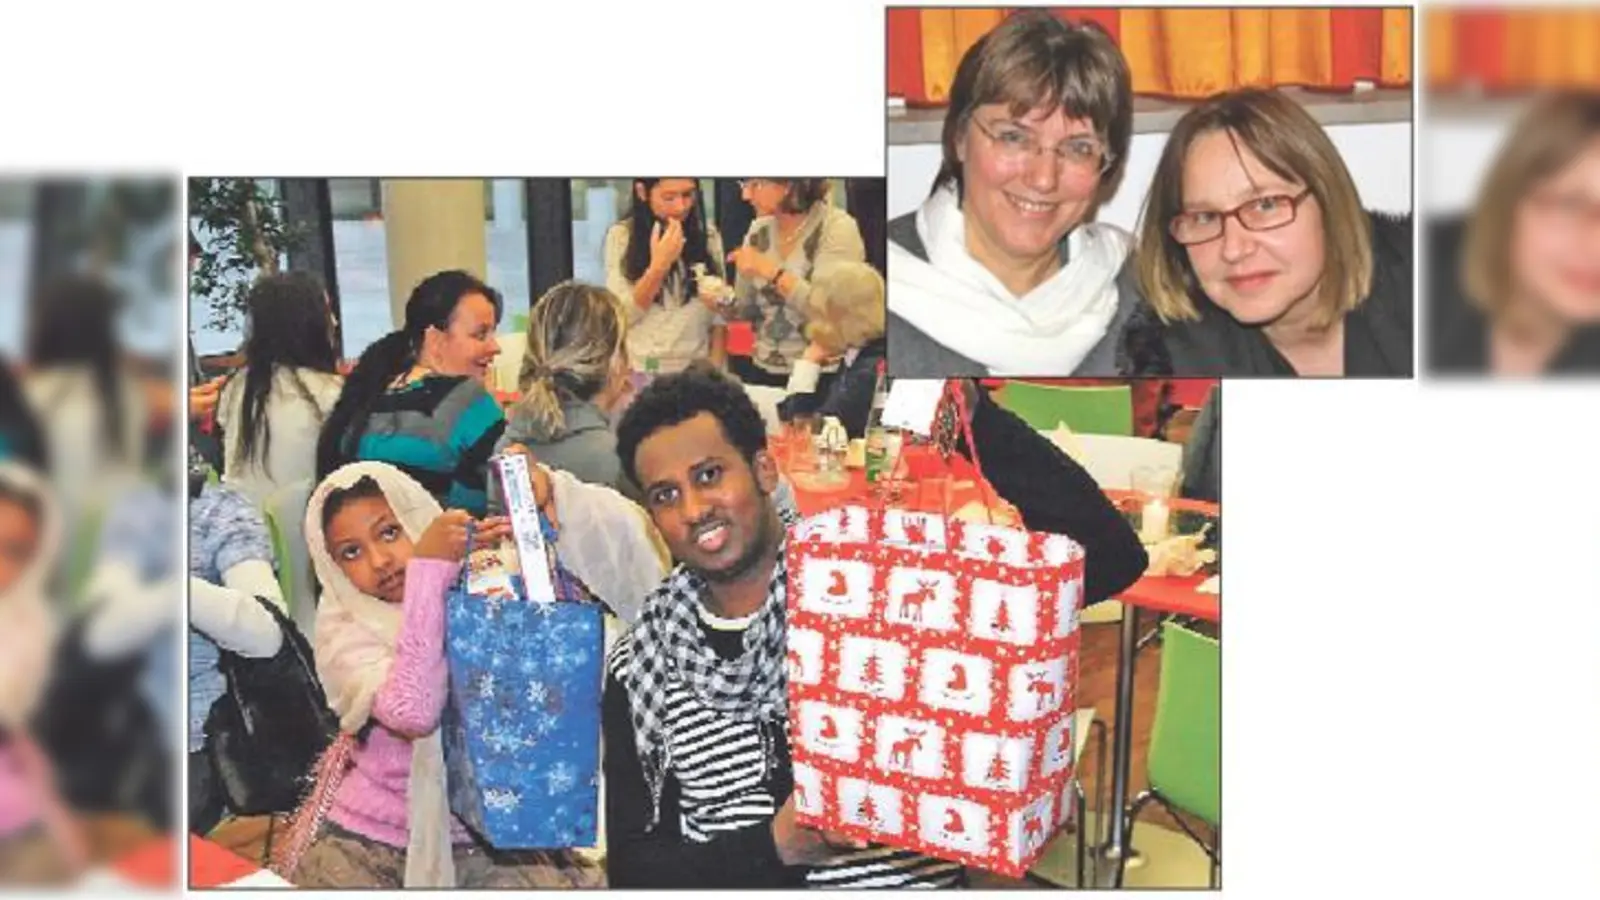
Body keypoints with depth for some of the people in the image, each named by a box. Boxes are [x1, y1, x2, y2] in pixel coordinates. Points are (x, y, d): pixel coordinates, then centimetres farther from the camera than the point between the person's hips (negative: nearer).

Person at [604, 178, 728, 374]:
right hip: (640, 370, -2)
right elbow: (621, 315, -9)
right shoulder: (621, 235, -6)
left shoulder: (708, 234, 2)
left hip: (698, 369, 2)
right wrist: (658, 266, -19)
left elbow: (720, 312, 4)